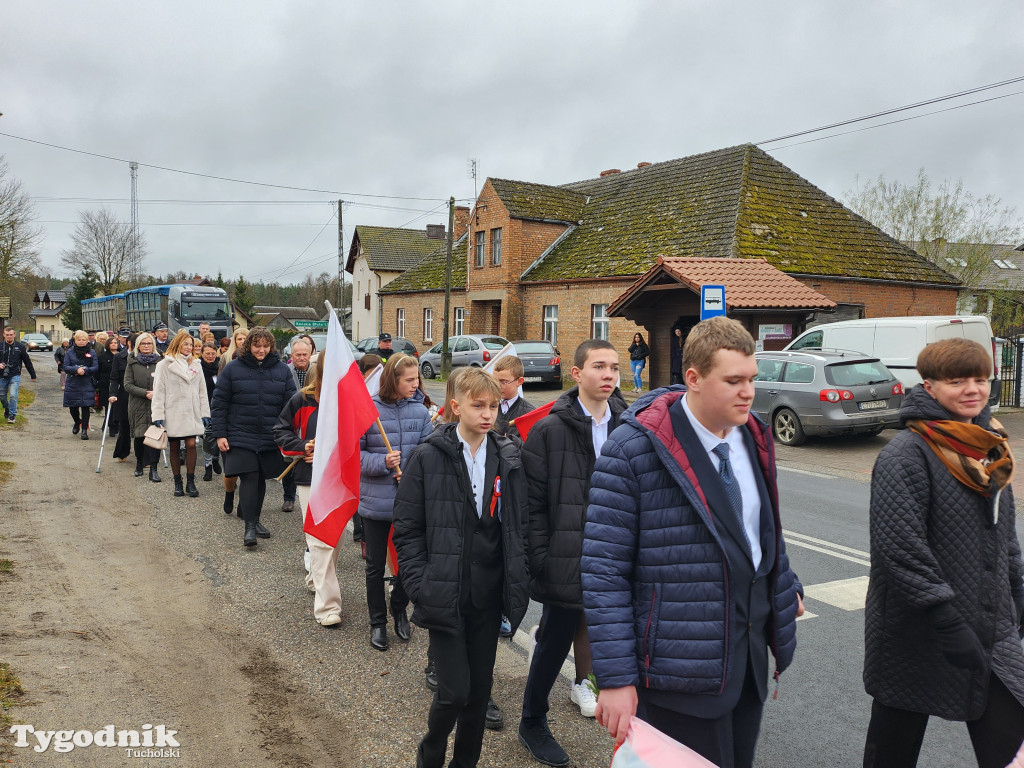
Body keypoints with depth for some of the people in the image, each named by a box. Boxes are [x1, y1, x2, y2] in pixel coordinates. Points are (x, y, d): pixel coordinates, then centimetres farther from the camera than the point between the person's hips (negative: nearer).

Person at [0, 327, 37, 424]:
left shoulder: (20, 346, -2)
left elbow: (27, 361, 5)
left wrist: (33, 375, 8)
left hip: (15, 376, -2)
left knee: (13, 395, -12)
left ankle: (12, 415, 1)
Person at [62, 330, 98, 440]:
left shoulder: (91, 352, 4)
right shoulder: (70, 352, 6)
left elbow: (95, 367, -2)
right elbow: (66, 367, -1)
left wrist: (85, 370, -19)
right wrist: (76, 370, -18)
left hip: (87, 384, -1)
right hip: (72, 384, 1)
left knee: (85, 406, -5)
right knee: (73, 407, 8)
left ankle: (84, 430, 0)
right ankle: (77, 422, 37)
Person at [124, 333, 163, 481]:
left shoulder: (160, 362, 6)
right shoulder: (132, 363, 8)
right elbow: (128, 385, 0)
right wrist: (146, 393, -12)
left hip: (156, 406, -1)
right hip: (138, 406, 1)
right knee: (139, 436, 7)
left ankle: (153, 469, -9)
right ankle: (139, 463, 29)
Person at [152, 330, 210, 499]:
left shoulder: (195, 365, 11)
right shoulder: (164, 365, 0)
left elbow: (202, 391, 12)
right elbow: (159, 391, -2)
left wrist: (205, 413, 6)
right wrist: (158, 415, -8)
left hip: (191, 413, 2)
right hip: (173, 413, -2)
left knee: (191, 445, -7)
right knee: (174, 448, 5)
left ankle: (190, 482, 3)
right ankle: (177, 483, 15)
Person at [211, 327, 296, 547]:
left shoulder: (282, 370, 4)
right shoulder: (232, 369, -1)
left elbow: (290, 403, 6)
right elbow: (219, 403, 0)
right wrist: (220, 435, -5)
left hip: (270, 438, 3)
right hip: (241, 437, -3)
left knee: (260, 479, 13)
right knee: (249, 479, -10)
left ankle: (255, 520, 28)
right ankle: (250, 527, -5)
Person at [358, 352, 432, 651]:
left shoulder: (420, 411, -1)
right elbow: (354, 452, -9)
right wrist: (382, 462, -24)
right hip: (375, 501, -2)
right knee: (376, 566, 12)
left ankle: (399, 608, 40)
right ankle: (377, 621, 31)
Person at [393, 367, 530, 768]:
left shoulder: (509, 459, 4)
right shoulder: (429, 457, -6)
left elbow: (520, 526, 7)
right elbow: (407, 529, -4)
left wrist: (518, 585, 1)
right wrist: (420, 585, -10)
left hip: (489, 596, 4)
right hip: (445, 596, -3)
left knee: (480, 687, 12)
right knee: (455, 689, -3)